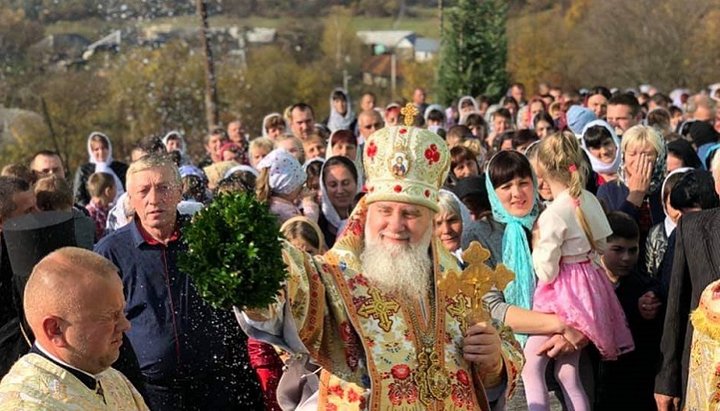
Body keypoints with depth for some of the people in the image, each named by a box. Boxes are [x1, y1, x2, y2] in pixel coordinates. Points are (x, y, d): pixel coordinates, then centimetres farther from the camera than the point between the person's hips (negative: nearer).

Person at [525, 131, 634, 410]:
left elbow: (546, 272, -17)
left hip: (563, 291, -8)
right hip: (589, 283, 8)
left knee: (531, 367, 1)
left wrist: (537, 245, -3)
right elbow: (601, 246, 14)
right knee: (568, 372, 14)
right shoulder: (590, 200, 1)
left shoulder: (553, 214, -21)